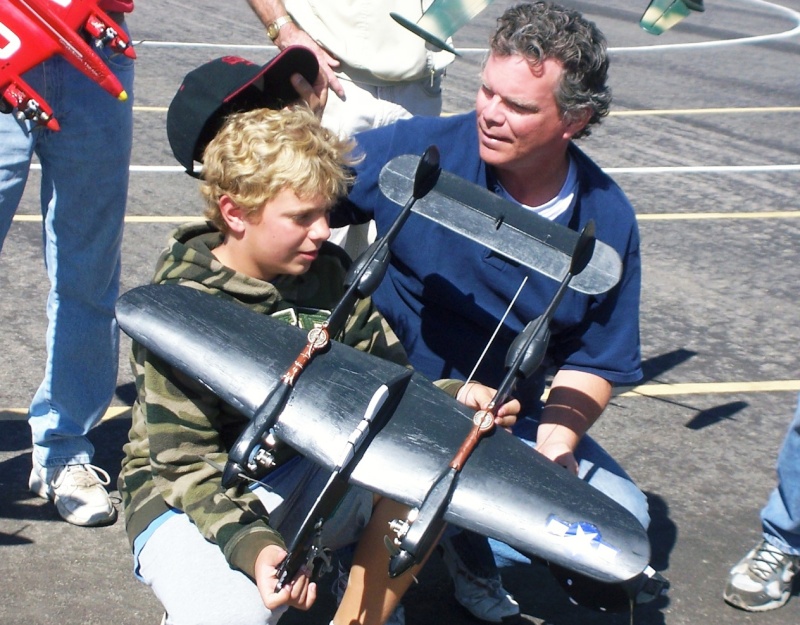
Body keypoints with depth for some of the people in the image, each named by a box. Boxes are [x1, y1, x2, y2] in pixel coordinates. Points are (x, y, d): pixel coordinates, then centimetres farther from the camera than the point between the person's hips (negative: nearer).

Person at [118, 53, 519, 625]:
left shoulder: (329, 273, -2)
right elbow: (186, 463, -20)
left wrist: (453, 398, -19)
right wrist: (251, 544, -36)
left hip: (309, 470, 6)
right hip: (185, 496, -5)